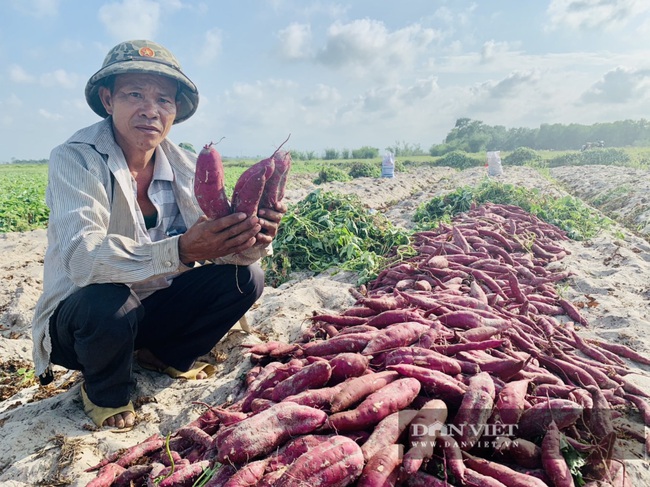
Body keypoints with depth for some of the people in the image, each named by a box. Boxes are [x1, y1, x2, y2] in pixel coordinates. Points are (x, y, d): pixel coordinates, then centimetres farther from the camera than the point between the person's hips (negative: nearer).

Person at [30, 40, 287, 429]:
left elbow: (218, 242, -13)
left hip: (156, 308, 4)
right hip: (78, 319, -4)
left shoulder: (185, 167, -6)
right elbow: (81, 256, -34)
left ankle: (166, 357, 11)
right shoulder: (75, 159, -19)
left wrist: (254, 239, -36)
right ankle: (106, 393, -1)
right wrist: (181, 250, -49)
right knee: (109, 300, -36)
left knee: (246, 277, -11)